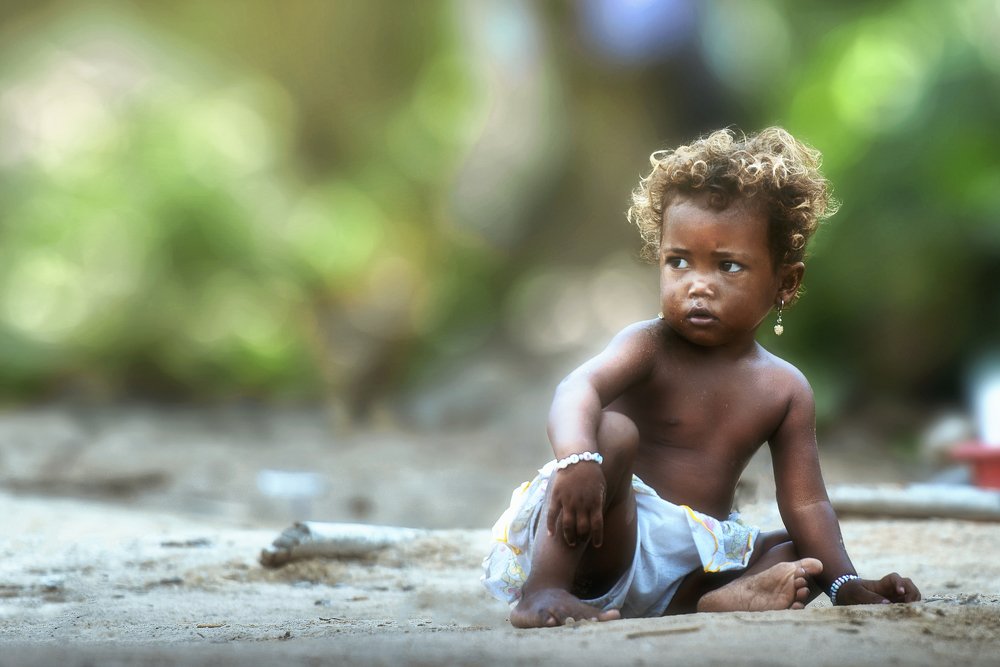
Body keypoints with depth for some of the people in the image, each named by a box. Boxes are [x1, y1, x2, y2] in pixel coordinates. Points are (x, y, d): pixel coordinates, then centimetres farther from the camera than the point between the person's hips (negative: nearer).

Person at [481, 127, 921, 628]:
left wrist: (848, 587, -11)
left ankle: (706, 602, -33)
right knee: (613, 432, -26)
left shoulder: (784, 389, 7)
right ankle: (544, 588, -36)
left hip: (694, 562, 6)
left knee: (802, 555, -2)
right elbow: (578, 389, -28)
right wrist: (577, 461, -50)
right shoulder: (648, 347, -6)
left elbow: (805, 504, 4)